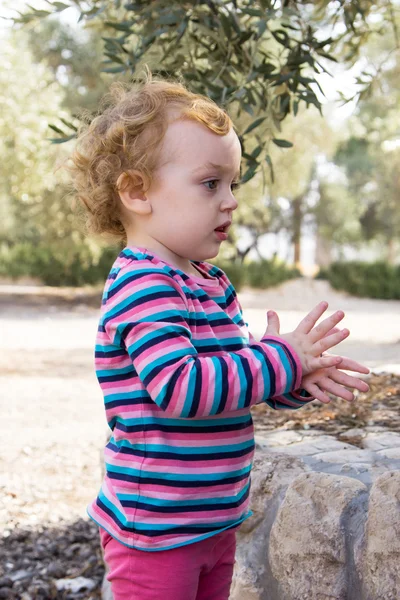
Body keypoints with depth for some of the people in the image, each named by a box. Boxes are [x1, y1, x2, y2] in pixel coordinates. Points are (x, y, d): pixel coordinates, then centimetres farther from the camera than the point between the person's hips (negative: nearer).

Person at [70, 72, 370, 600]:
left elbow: (235, 372, 18)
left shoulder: (212, 283, 10)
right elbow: (181, 387, -32)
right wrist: (281, 359, -23)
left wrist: (300, 380, -2)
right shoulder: (142, 286, -21)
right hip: (156, 531, -9)